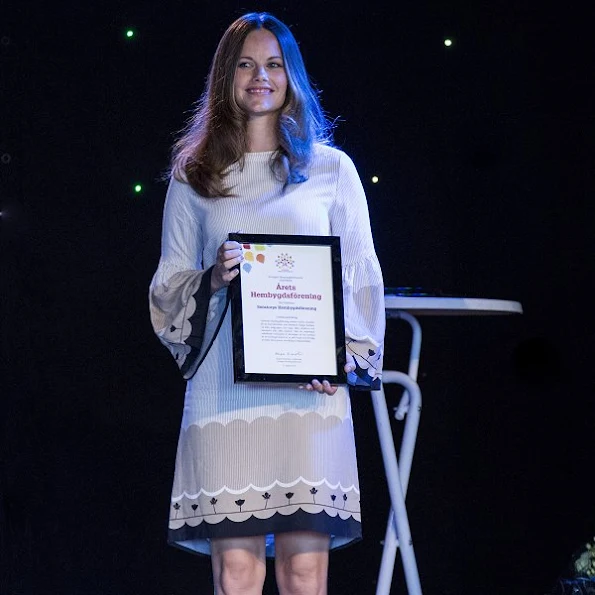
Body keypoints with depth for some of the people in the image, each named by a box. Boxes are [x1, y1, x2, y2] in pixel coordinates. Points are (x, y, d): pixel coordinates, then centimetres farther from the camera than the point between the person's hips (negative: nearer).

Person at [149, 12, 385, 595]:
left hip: (311, 393, 0)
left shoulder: (331, 168, 13)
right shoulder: (193, 176, 15)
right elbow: (168, 286, 15)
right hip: (224, 389, 0)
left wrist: (349, 354, -4)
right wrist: (210, 281, -7)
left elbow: (362, 278, 12)